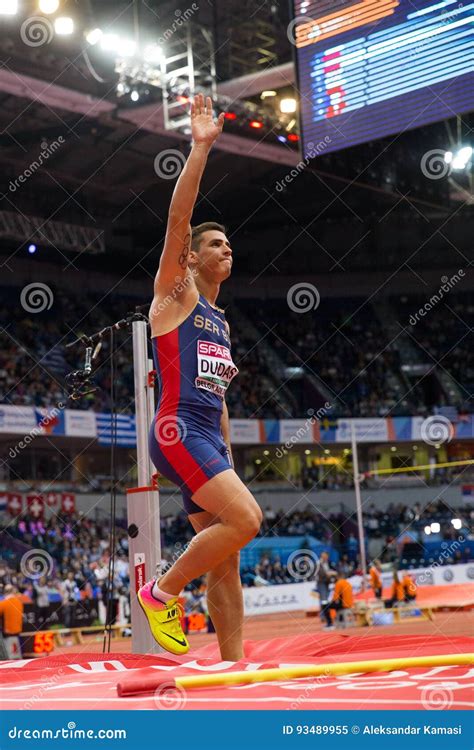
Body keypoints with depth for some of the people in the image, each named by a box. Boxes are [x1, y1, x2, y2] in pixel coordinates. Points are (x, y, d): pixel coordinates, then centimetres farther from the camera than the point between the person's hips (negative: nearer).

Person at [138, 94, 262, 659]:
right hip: (177, 429, -8)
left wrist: (229, 458, 21)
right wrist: (201, 147, -13)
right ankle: (161, 592, -7)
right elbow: (178, 218, -9)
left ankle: (234, 668, 4)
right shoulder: (175, 290, 5)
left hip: (208, 438, 8)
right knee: (246, 519, -23)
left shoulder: (220, 322, 25)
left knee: (226, 559, 3)